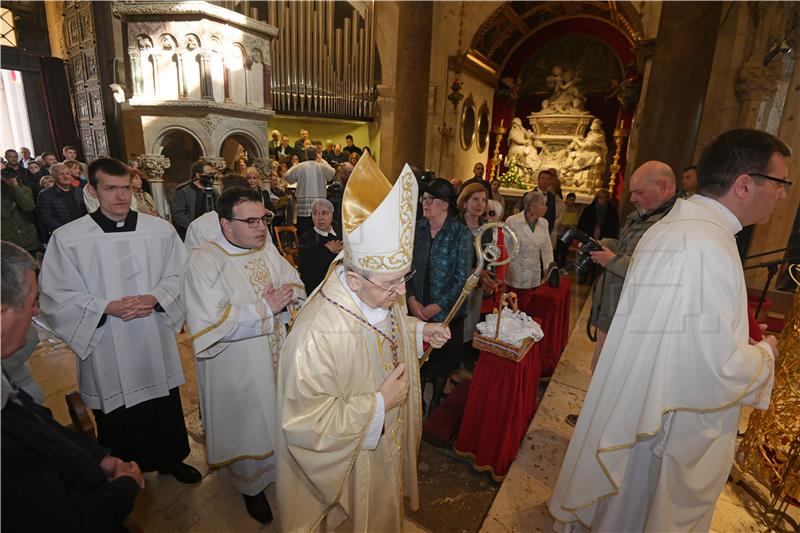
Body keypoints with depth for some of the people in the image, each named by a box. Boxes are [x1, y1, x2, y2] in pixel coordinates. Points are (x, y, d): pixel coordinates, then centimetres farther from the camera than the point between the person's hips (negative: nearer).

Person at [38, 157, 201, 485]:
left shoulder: (161, 230, -4)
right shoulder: (66, 238, -8)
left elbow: (180, 277, 2)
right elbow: (56, 297, -5)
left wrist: (155, 298, -16)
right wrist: (107, 307, -20)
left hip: (156, 344, 2)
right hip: (106, 350, -1)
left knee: (166, 410, 18)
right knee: (116, 421, 16)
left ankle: (170, 459, 44)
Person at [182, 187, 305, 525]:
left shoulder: (267, 248, -1)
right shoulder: (204, 261, -20)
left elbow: (296, 287, 4)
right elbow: (208, 323, -29)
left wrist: (285, 296, -19)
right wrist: (265, 307, -25)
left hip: (276, 359, 6)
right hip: (237, 370, -5)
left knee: (277, 420, 22)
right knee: (247, 429, 14)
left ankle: (277, 468, 49)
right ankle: (252, 487, 41)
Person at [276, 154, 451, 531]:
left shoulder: (382, 295, -15)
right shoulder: (316, 336, -40)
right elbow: (307, 423, -32)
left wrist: (419, 331, -9)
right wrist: (378, 403, -30)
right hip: (348, 464, -7)